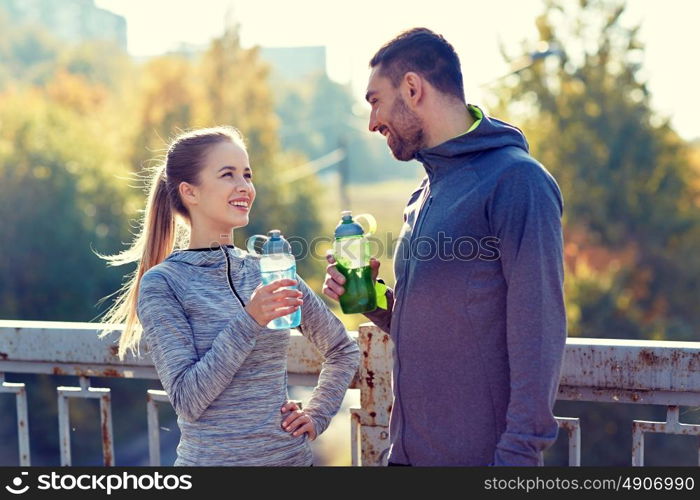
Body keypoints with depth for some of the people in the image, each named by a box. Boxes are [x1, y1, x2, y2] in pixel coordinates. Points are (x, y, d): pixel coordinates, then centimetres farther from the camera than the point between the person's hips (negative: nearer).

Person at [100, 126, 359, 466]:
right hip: (212, 457, -4)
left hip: (292, 454, 4)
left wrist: (316, 416, 2)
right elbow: (186, 400, -18)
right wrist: (249, 322, -24)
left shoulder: (271, 272, 2)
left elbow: (343, 350, 13)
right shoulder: (161, 284, -10)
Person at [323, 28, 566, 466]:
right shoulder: (425, 194, 13)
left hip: (480, 452, -8)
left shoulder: (516, 180, -14)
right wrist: (372, 300, 1)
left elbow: (538, 333, -19)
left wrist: (519, 454, -20)